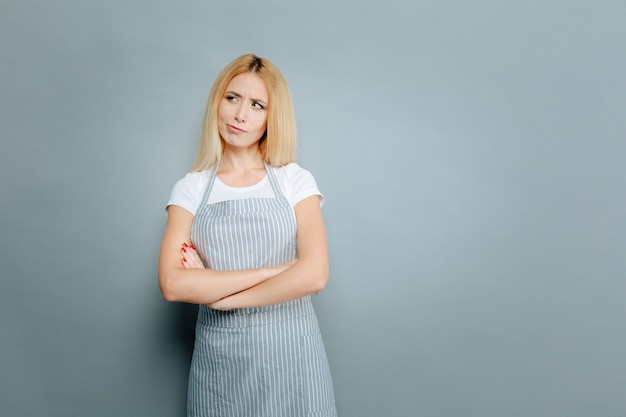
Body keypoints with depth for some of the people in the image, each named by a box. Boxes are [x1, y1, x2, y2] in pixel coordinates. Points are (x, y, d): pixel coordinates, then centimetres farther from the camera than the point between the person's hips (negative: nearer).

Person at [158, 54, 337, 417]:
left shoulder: (296, 181, -2)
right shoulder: (191, 189, 1)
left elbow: (314, 275, -15)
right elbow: (173, 284, -13)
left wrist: (221, 295, -12)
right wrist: (273, 270, -16)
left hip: (290, 351, -1)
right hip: (219, 355, 1)